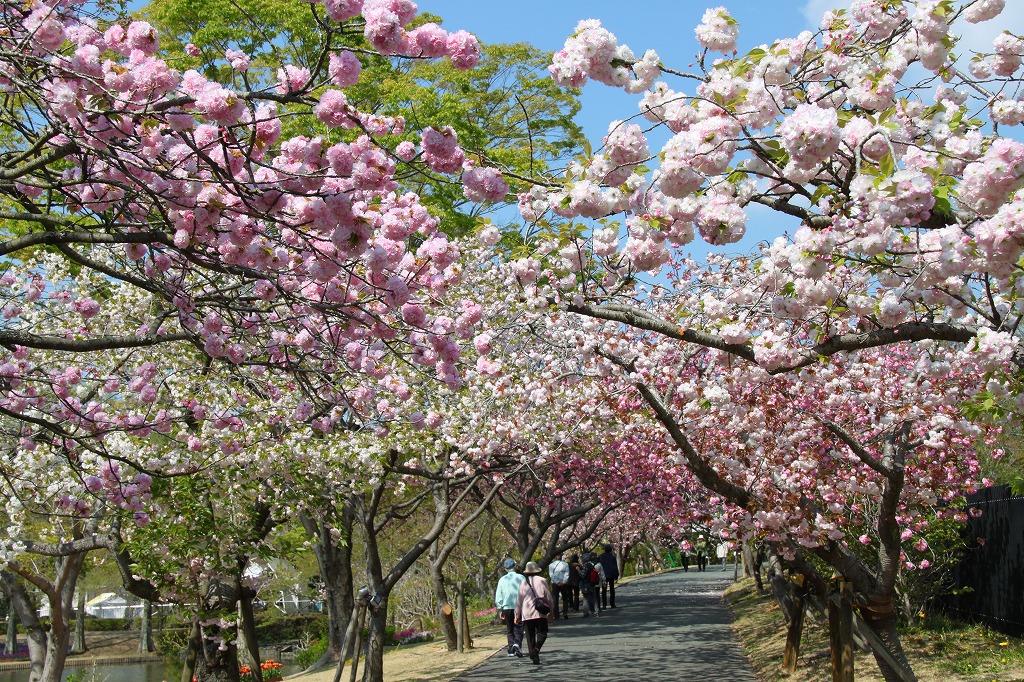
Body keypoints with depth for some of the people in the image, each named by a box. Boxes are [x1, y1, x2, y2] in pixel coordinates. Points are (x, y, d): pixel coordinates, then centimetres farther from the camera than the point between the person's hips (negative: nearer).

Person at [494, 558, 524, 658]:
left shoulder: (502, 580, 4)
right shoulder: (520, 578, -1)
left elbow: (498, 596, 4)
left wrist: (500, 610, 10)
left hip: (507, 607, 2)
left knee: (510, 630, 11)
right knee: (518, 628, 1)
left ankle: (511, 650, 6)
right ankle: (517, 644, -23)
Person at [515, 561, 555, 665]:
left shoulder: (524, 582, 6)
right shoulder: (542, 581, 2)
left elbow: (519, 601, 7)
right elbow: (549, 598, 4)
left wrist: (517, 615, 16)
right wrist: (551, 613, 14)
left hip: (526, 614, 1)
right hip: (540, 613, -1)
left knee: (530, 636, 6)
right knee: (542, 632, 7)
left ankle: (534, 657, -1)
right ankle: (537, 648, -20)